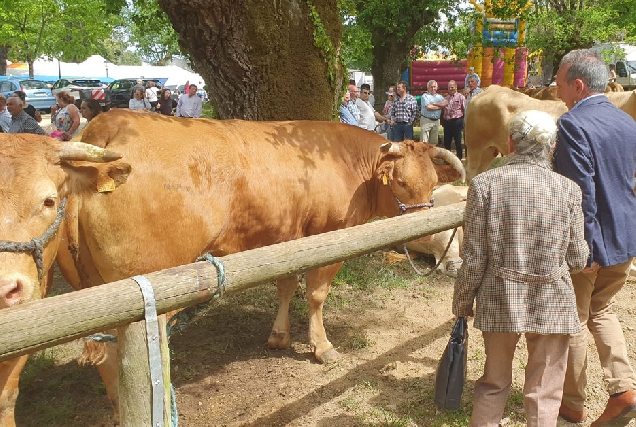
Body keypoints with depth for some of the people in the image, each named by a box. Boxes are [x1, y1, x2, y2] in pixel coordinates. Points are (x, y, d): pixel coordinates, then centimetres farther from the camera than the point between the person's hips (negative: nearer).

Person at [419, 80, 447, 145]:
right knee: (424, 142, -8)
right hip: (426, 120, -5)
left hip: (436, 121, 5)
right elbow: (428, 107, -16)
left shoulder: (439, 96, 14)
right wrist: (440, 106, -5)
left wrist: (434, 104, -13)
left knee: (434, 142, 10)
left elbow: (446, 103, -5)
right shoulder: (425, 96, -2)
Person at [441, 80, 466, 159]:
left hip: (456, 122, -5)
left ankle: (459, 159, 9)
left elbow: (465, 110, -3)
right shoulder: (446, 98, 14)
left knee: (458, 142, 1)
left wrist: (465, 121, -8)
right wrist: (443, 121, 13)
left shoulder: (461, 97, -1)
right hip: (447, 122, 5)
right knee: (446, 142, 9)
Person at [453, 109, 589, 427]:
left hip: (499, 301, 0)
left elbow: (474, 257, -9)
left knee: (493, 384, 21)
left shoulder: (485, 184, -11)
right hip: (553, 305, 0)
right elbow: (577, 259, -1)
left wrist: (463, 300, 5)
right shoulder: (568, 190, -7)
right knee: (544, 394, 15)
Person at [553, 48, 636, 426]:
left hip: (587, 241, -7)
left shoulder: (573, 124, -20)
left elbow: (579, 193, -23)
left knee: (574, 322, 10)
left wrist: (582, 247, -18)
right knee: (601, 310, 24)